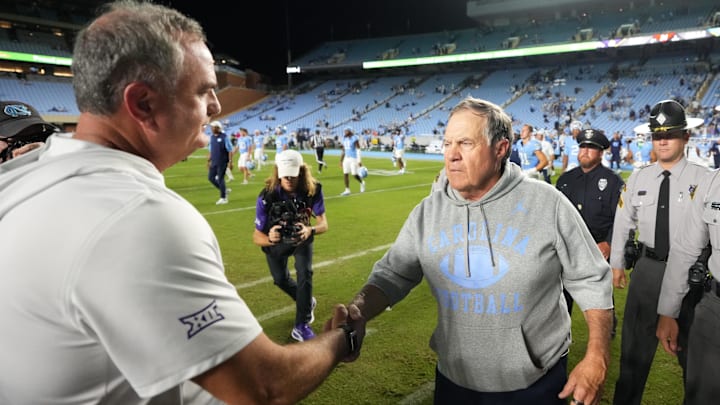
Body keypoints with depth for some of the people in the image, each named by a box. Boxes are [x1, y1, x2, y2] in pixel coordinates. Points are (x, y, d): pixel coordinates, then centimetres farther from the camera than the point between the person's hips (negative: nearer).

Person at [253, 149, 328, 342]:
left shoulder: (313, 189, -30)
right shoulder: (267, 196, -35)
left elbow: (323, 223, -33)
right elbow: (257, 235, -34)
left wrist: (310, 230, -57)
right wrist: (268, 239, -59)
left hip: (301, 237, 0)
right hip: (276, 240, 1)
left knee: (304, 273, -18)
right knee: (281, 279, 12)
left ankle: (301, 325, -5)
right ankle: (307, 302, 43)